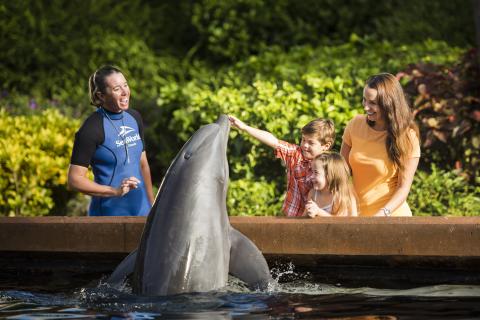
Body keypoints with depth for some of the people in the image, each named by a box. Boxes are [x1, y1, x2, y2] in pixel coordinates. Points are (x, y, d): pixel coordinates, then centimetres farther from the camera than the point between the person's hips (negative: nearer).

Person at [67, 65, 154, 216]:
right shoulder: (91, 129, -13)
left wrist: (152, 205, 17)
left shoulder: (134, 118, 8)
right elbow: (75, 180, -16)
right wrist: (115, 191, -23)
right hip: (109, 215, -6)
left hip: (141, 211, 6)